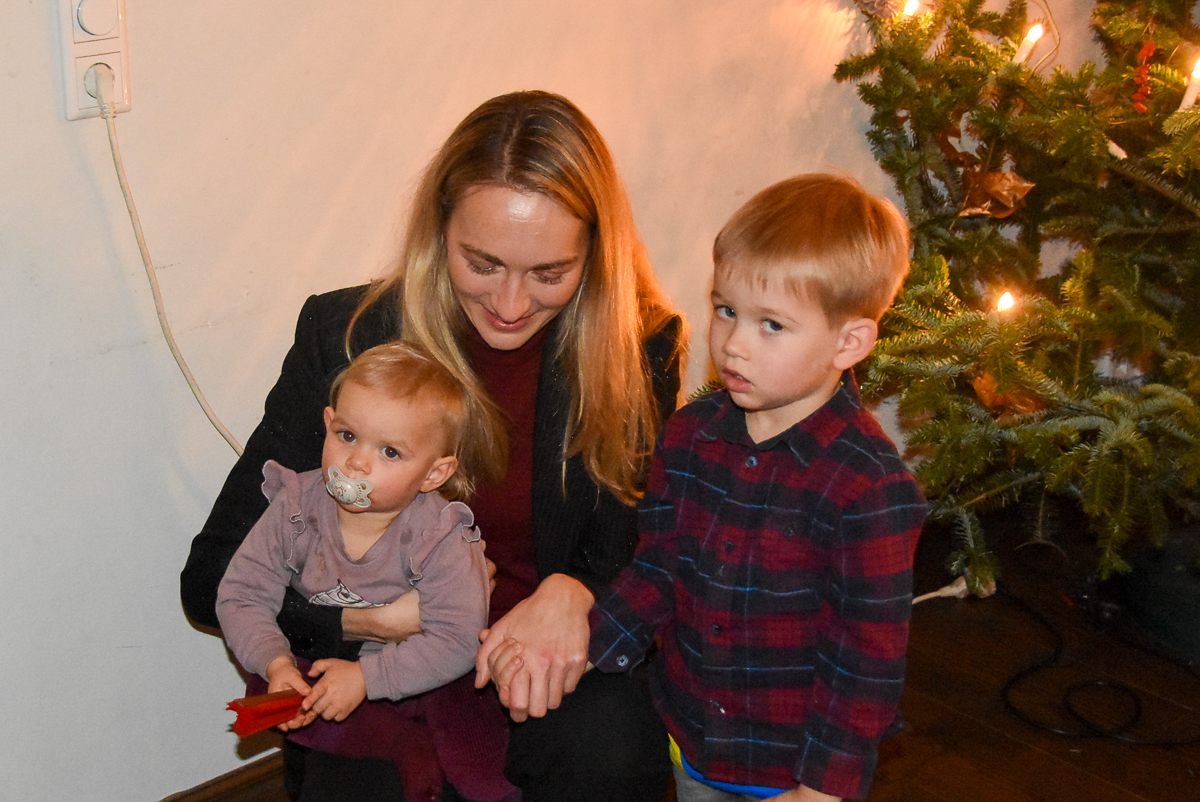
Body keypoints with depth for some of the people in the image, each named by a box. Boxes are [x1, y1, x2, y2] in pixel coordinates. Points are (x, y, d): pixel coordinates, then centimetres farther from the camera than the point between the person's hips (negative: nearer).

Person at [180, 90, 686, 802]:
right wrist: (367, 618, -20)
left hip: (559, 665, 1)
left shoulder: (639, 349, -5)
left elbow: (642, 557, -1)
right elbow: (213, 580, -4)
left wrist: (572, 595, -25)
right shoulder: (344, 337, -8)